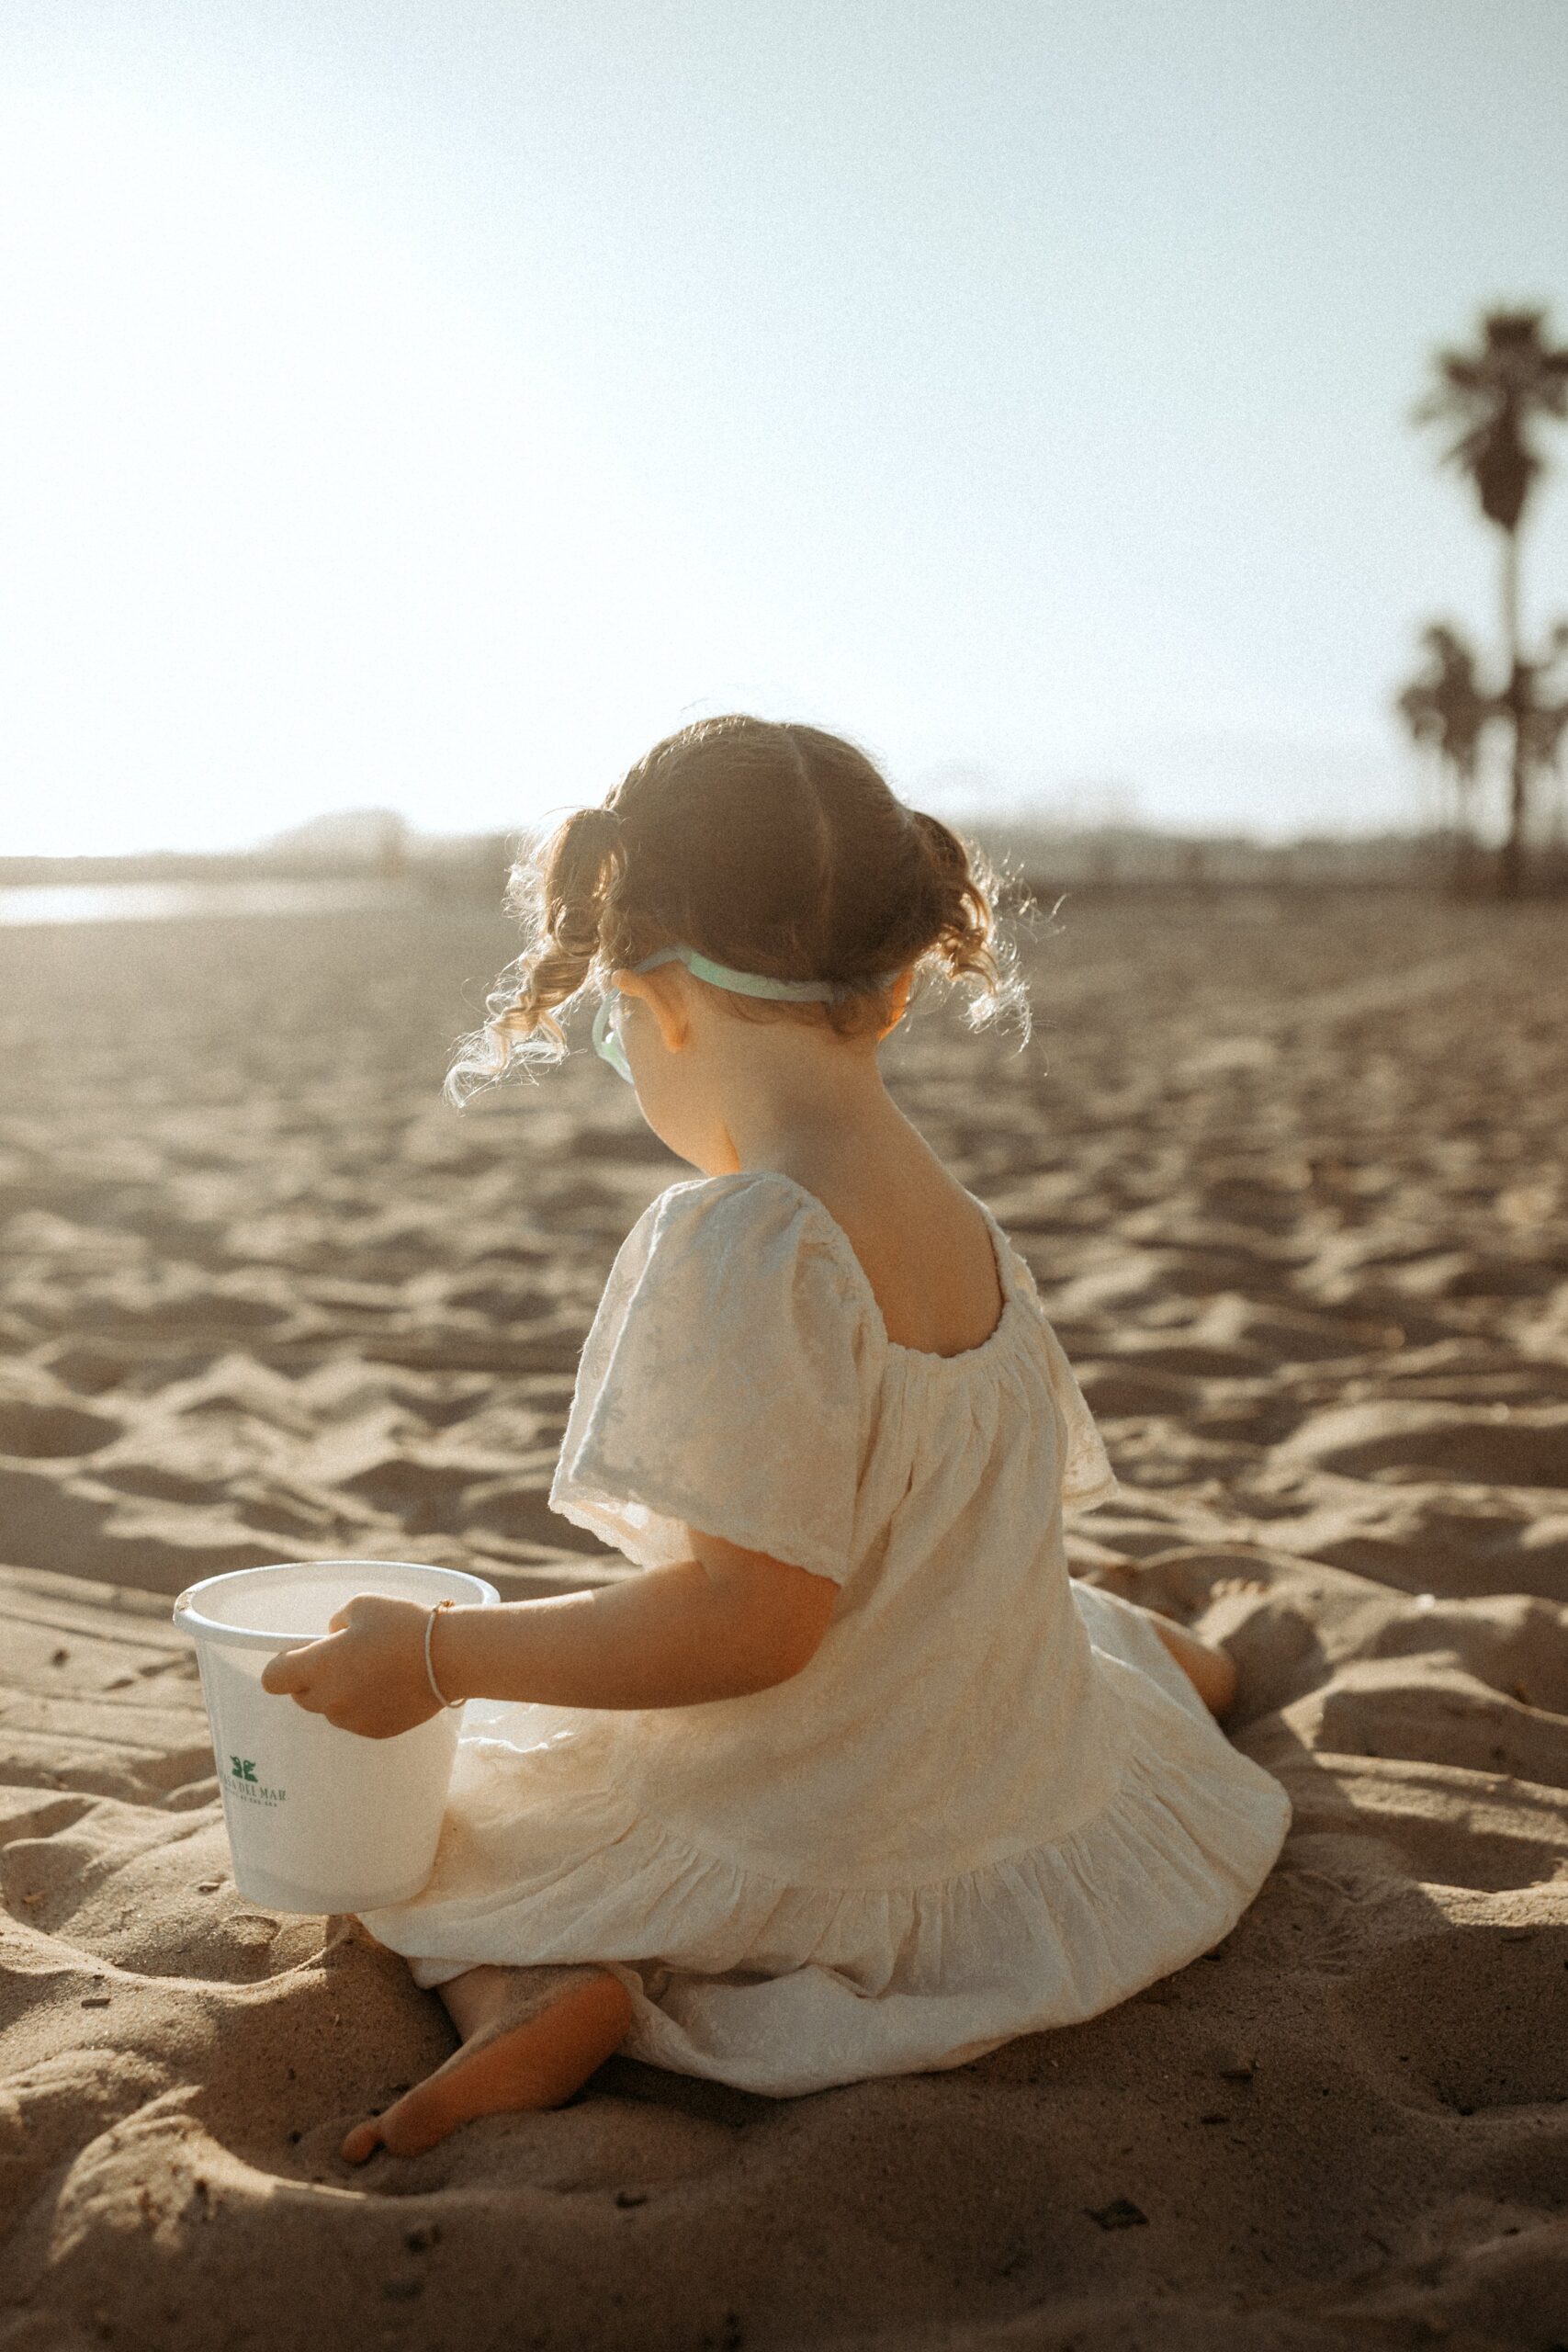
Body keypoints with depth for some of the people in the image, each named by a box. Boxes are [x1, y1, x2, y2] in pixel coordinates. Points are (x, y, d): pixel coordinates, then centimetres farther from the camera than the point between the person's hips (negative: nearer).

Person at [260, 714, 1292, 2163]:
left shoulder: (750, 1242, -29)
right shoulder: (966, 1229, -4)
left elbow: (754, 1618, -30)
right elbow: (1032, 1507, 7)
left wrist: (437, 1654, -22)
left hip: (796, 1853, -8)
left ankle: (560, 2002, -15)